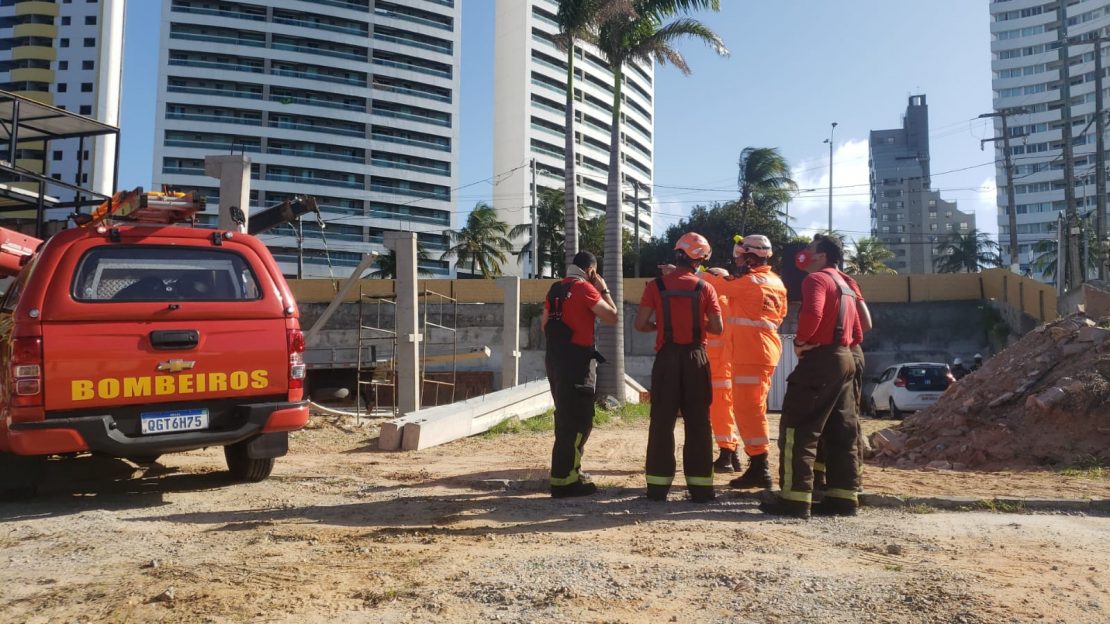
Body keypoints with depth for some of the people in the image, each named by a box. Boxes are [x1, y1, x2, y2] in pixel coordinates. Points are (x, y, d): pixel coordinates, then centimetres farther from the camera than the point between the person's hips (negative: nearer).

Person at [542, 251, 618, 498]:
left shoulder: (555, 289, 14)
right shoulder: (584, 287, -9)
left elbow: (545, 325, 16)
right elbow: (612, 317, -8)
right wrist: (603, 289, 2)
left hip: (555, 358, 8)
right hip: (577, 360, -8)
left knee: (565, 418, 17)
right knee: (579, 421, -4)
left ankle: (564, 473, 25)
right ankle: (565, 480, -4)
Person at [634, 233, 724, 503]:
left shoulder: (656, 286, -2)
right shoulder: (705, 288, -1)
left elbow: (640, 324, -5)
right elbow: (718, 328, 0)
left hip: (667, 358, 0)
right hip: (696, 358, 0)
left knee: (662, 421, 6)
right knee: (698, 422, 7)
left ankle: (658, 485, 7)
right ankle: (700, 486, 9)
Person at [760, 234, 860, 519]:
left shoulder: (817, 278, -8)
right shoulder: (845, 286, 22)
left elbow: (811, 313, -27)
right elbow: (856, 331, 25)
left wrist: (800, 341, -13)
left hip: (819, 360, -10)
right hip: (844, 360, 10)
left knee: (797, 429, -7)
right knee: (842, 431, 9)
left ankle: (795, 498, -9)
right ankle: (844, 497, 11)